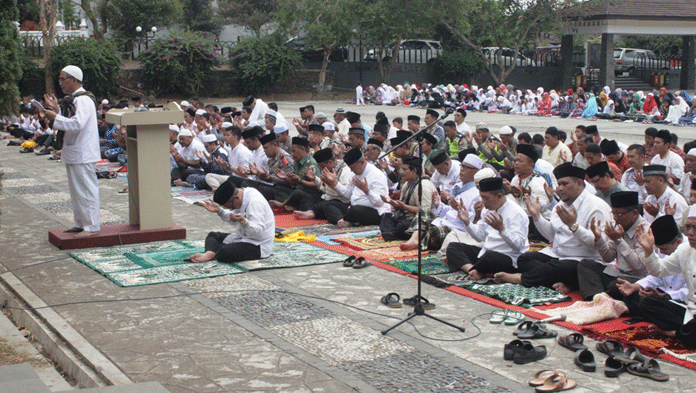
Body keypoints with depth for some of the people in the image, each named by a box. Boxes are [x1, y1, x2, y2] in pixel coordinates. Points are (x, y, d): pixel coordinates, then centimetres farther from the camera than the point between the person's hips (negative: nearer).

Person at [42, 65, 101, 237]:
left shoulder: (83, 100, -16)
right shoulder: (72, 99, 17)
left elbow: (77, 123, -27)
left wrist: (55, 117, -19)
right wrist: (57, 109, 8)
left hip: (83, 154, -11)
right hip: (73, 152, 11)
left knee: (86, 189, -7)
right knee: (76, 190, 16)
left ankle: (92, 226, -2)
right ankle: (80, 223, 24)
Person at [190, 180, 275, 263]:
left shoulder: (255, 202, -23)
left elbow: (259, 233, -31)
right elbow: (232, 219, 24)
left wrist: (243, 221, -43)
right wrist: (219, 210, 11)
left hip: (258, 247, -11)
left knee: (224, 252, -34)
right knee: (212, 236, 11)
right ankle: (209, 254, -17)